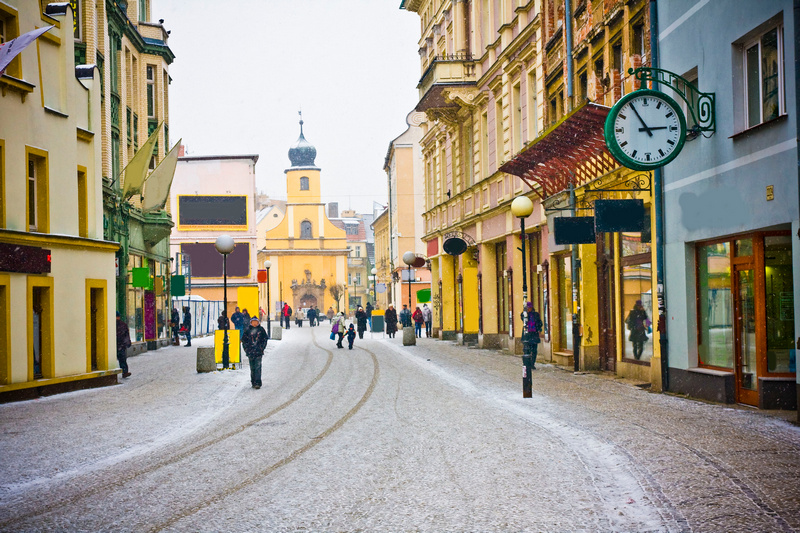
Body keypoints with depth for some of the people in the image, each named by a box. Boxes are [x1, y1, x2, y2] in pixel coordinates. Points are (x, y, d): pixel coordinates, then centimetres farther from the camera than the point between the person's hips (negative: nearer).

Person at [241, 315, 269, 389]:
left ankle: (257, 383, -14)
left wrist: (262, 348, -1)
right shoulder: (247, 330, 7)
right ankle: (253, 382, 15)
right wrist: (246, 349, 0)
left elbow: (265, 340, 9)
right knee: (252, 368, 7)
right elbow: (244, 340, 10)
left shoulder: (261, 330, 5)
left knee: (257, 367, -11)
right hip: (250, 352, 2)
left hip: (258, 352, -2)